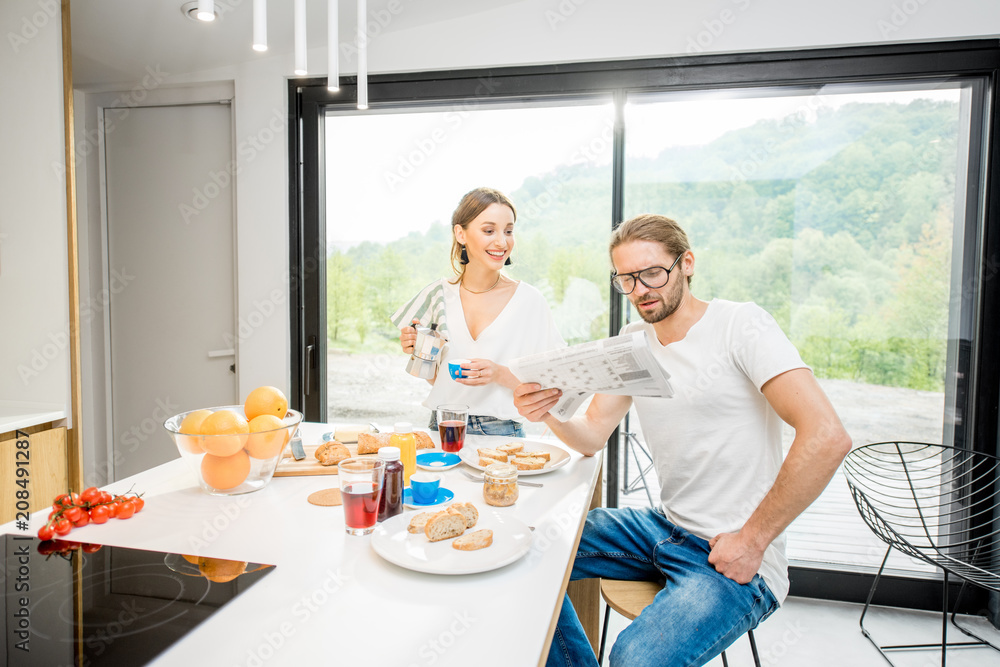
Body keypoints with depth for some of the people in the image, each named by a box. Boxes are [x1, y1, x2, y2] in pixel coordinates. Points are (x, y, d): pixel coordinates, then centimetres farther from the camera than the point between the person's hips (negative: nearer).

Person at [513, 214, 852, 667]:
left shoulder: (741, 325, -14)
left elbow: (826, 437, -23)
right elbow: (592, 437, 7)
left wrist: (752, 541, -19)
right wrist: (548, 414, -16)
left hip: (732, 554, -7)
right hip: (664, 528, 7)